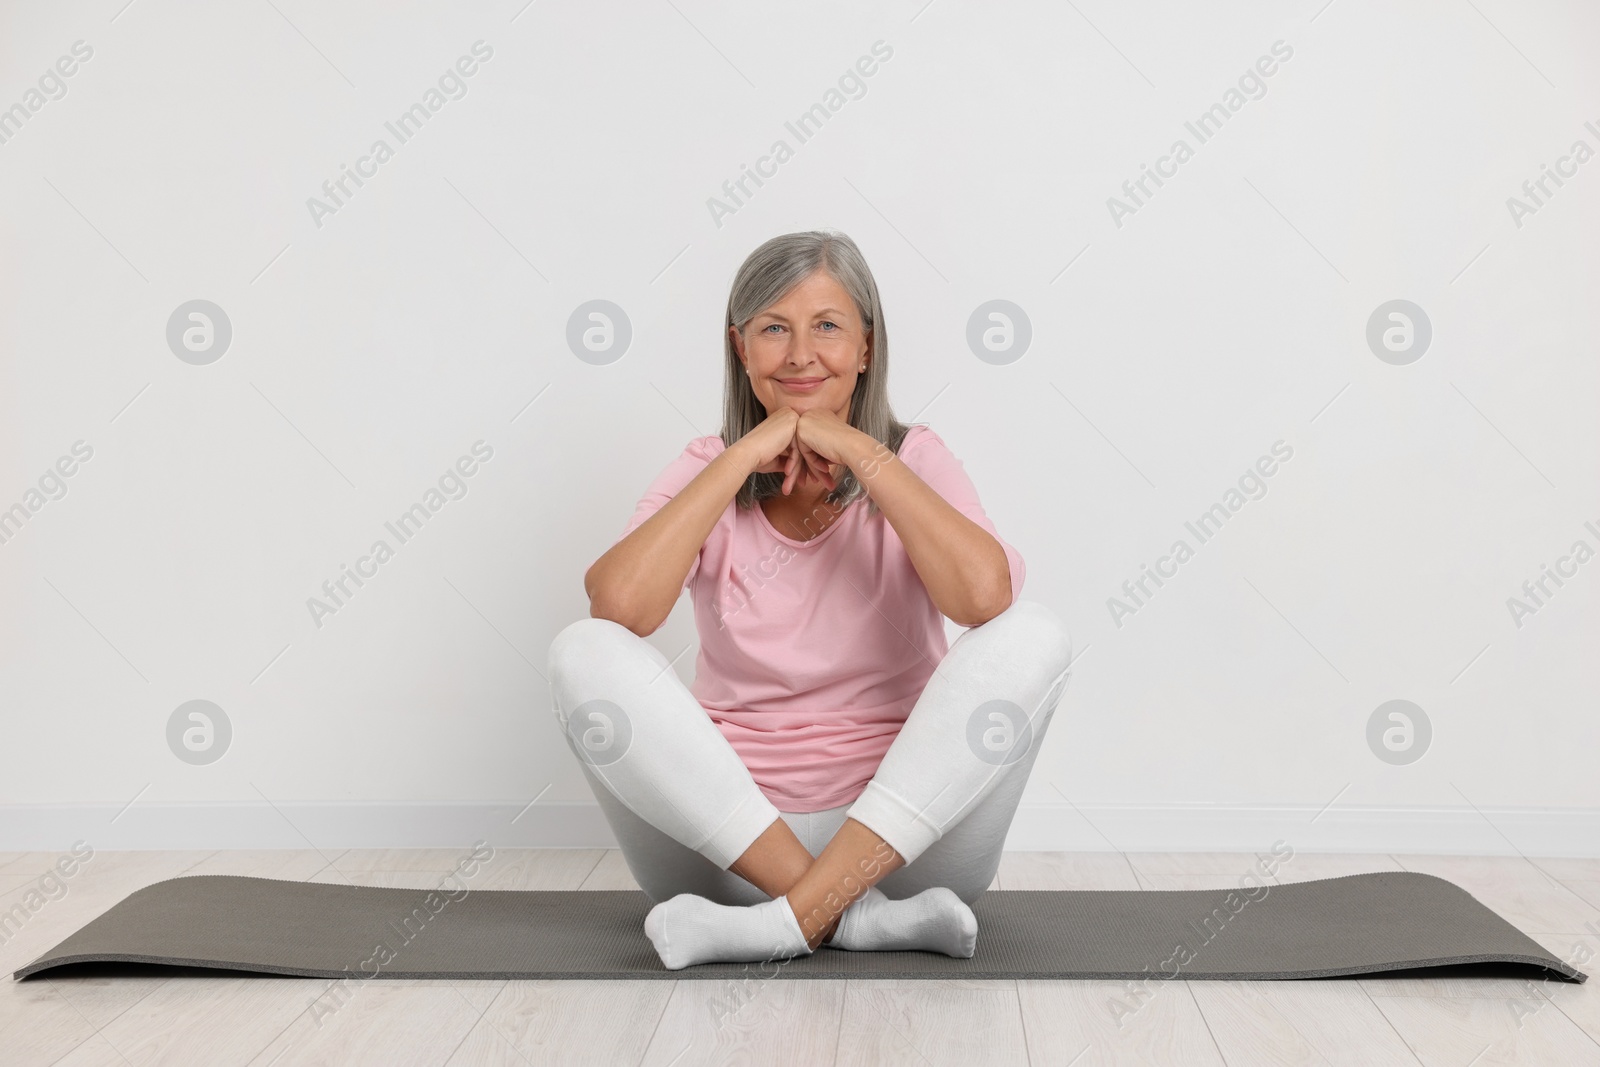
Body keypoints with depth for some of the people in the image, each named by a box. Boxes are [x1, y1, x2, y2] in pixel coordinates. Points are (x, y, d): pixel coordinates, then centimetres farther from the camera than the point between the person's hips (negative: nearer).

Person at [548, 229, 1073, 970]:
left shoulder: (912, 460, 1)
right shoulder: (710, 471, 3)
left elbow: (984, 596, -22)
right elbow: (617, 604, -18)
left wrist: (862, 452, -15)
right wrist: (743, 457, -14)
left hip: (903, 833, -1)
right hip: (727, 835, 1)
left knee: (1032, 636, -23)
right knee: (583, 652, -21)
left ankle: (795, 916, -28)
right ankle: (855, 913, -26)